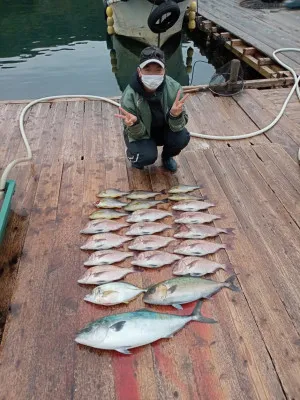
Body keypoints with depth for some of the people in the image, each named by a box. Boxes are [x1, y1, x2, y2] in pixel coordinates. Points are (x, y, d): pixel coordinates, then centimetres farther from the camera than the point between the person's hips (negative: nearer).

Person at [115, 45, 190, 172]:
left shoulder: (174, 88, -25)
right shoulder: (129, 96, -28)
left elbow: (177, 127, -20)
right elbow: (137, 134, -20)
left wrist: (176, 116, -44)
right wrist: (134, 124, -43)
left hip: (164, 129, 3)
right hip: (140, 133, -2)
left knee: (182, 137, -26)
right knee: (148, 156, -29)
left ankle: (167, 156, 10)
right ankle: (132, 154, 10)